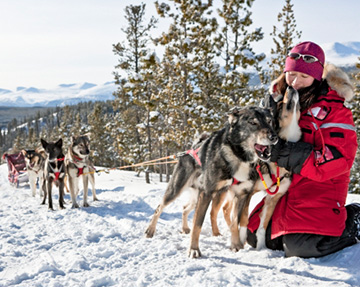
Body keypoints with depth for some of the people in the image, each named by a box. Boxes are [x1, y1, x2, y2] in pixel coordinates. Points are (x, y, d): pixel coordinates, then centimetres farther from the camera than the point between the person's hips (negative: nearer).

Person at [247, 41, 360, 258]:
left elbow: (340, 157, -19)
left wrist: (294, 157, -26)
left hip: (319, 187, -7)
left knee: (300, 246, -23)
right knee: (255, 236, 4)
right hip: (284, 187, 7)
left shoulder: (333, 108, -12)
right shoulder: (279, 99, 9)